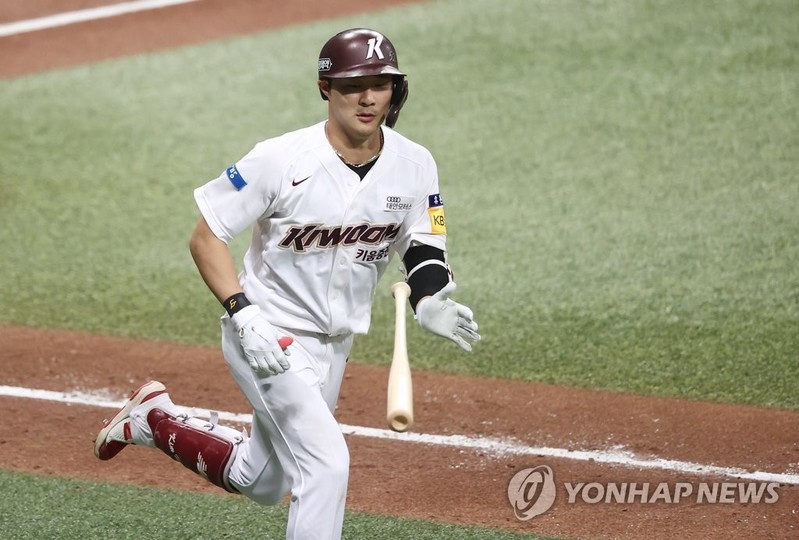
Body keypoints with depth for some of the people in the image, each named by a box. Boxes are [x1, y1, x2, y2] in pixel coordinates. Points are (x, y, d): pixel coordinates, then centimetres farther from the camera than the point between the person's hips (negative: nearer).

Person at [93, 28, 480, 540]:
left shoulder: (414, 165, -8)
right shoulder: (282, 160, -21)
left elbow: (423, 247, 4)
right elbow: (206, 236, -14)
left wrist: (428, 302, -19)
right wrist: (243, 312, -28)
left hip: (334, 344, 6)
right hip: (268, 336, -6)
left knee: (261, 484, 20)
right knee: (326, 464, -20)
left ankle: (155, 419, 41)